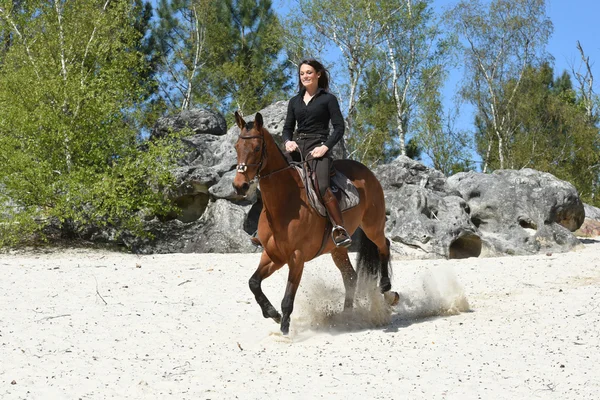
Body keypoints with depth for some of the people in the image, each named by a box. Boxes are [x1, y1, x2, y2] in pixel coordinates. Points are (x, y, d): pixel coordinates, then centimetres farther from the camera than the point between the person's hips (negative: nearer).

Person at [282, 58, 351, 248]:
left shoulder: (328, 99, 4)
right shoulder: (295, 101, 18)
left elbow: (339, 128, -1)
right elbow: (287, 127, 19)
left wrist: (325, 147, -15)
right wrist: (288, 141, -3)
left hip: (318, 148, -6)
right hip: (297, 147, 6)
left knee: (322, 187, -27)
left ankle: (341, 230, -22)